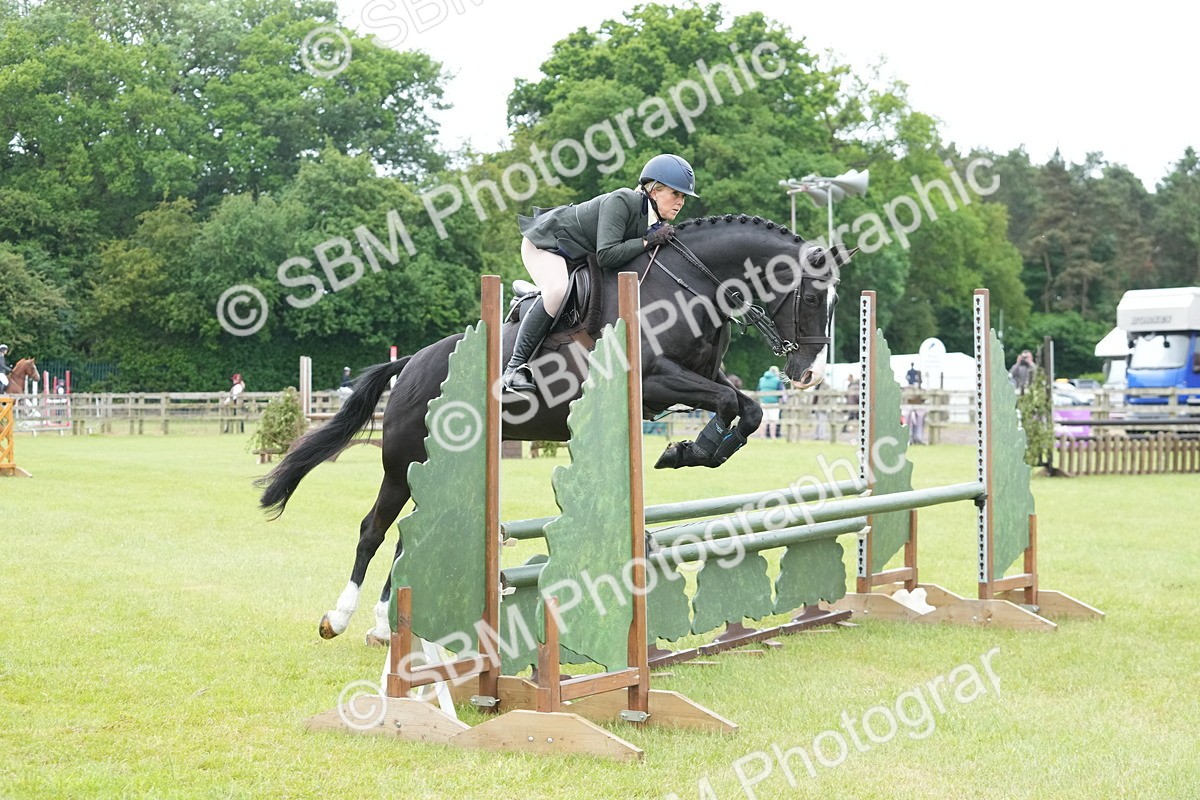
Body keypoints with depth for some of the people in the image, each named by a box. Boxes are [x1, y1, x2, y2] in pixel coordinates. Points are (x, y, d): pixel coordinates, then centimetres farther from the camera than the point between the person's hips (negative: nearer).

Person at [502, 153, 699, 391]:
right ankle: (515, 366, -26)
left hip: (578, 255, 10)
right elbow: (606, 255, -38)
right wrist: (647, 241, -34)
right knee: (557, 292, -32)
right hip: (545, 241, -9)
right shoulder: (621, 201, -31)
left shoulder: (660, 226, -6)